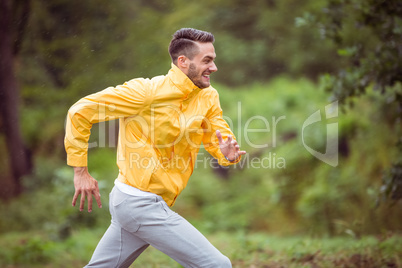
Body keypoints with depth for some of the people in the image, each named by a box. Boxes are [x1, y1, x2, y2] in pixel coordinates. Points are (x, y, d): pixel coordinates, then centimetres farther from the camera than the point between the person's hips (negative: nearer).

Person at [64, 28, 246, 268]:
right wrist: (81, 171, -11)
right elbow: (81, 111, -11)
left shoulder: (208, 97, 5)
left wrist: (228, 154, -20)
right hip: (140, 203, -8)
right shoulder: (147, 91, -16)